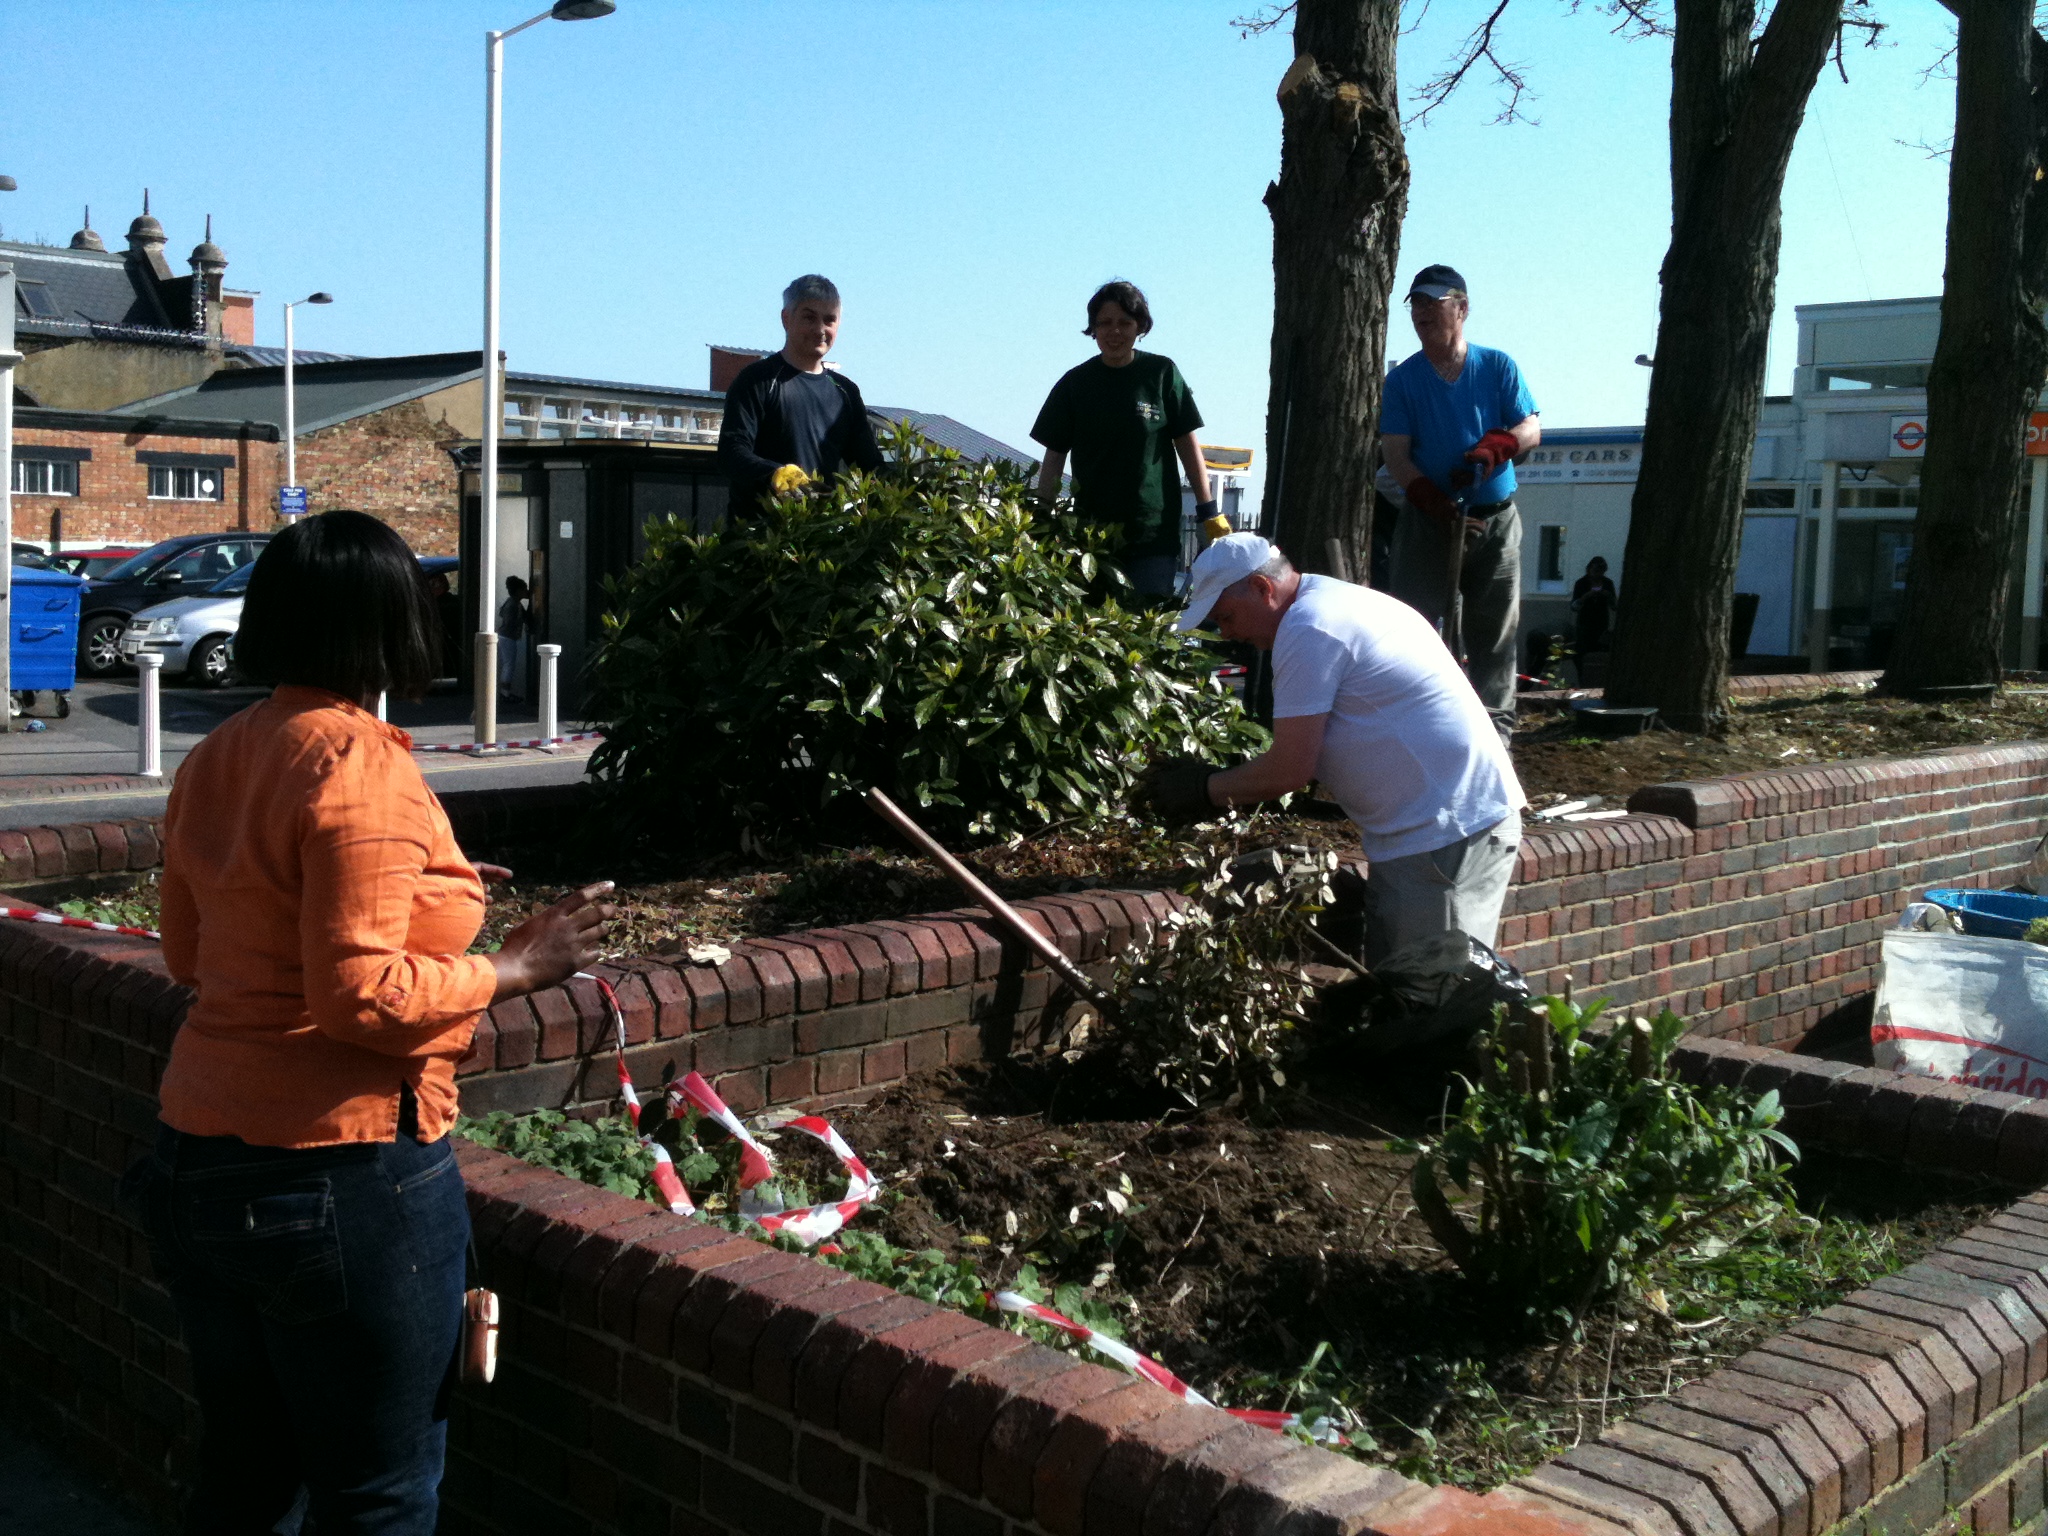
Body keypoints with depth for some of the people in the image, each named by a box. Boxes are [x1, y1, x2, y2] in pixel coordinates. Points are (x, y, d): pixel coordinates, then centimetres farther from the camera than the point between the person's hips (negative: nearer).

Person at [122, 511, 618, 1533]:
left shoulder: (214, 760, 8)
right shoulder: (362, 767, -17)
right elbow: (361, 996, -23)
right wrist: (520, 967, -10)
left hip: (198, 1160, 8)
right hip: (343, 1174, -8)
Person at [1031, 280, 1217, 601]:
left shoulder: (1161, 373, 2)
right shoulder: (1075, 383, 6)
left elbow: (1187, 443, 4)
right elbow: (1054, 456, 9)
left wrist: (1209, 514, 0)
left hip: (1155, 530, -2)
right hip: (1090, 530, 2)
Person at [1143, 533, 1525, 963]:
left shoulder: (1307, 631, -15)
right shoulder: (1331, 602, 17)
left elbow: (1289, 770, -16)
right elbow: (1303, 755, 21)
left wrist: (1206, 790, -1)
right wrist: (1216, 781, 14)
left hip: (1445, 836, -11)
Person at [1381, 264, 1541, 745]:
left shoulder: (1498, 366, 7)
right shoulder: (1402, 380, 3)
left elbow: (1531, 429, 2)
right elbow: (1395, 453, -6)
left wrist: (1495, 447, -21)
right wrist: (1433, 500, -23)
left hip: (1495, 522, 1)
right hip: (1428, 522, -1)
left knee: (1494, 631, 2)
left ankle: (1495, 726, 6)